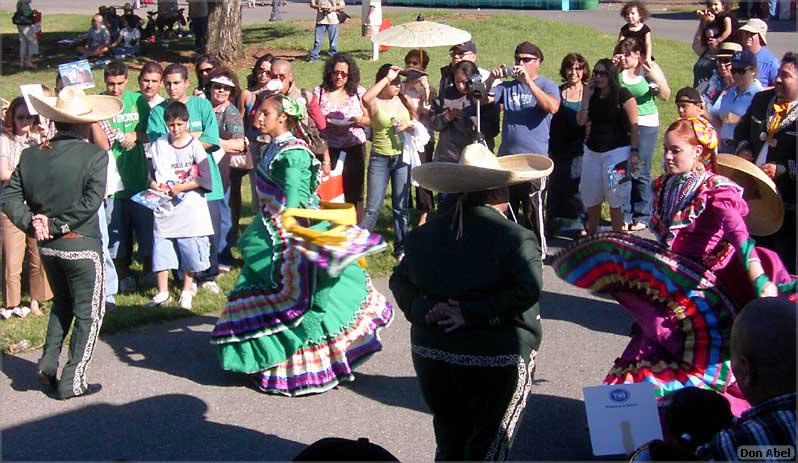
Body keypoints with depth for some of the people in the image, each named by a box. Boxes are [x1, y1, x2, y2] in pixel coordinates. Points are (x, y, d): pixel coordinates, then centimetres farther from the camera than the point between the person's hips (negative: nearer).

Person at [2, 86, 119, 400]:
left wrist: (31, 223, -8)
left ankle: (48, 364, 18)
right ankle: (72, 380, 9)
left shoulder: (31, 154, 1)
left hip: (46, 245, 5)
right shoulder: (94, 156, -13)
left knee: (62, 302, 27)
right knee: (89, 312, 9)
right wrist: (57, 225, -15)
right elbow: (90, 202, -21)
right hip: (81, 245, -5)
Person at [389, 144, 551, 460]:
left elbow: (399, 280, 5)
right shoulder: (515, 238, -13)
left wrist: (424, 310, -9)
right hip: (496, 362, -5)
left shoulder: (425, 233, 5)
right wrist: (473, 313, -19)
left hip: (431, 356, 5)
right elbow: (528, 290, -24)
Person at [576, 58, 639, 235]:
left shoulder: (623, 95, -8)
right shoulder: (593, 95, 8)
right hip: (592, 151, 6)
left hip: (617, 152, -6)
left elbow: (634, 125, -9)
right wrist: (586, 98, -7)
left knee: (615, 201, -2)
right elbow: (581, 121, 1)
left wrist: (634, 152, -15)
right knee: (591, 199, 12)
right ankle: (591, 236, 28)